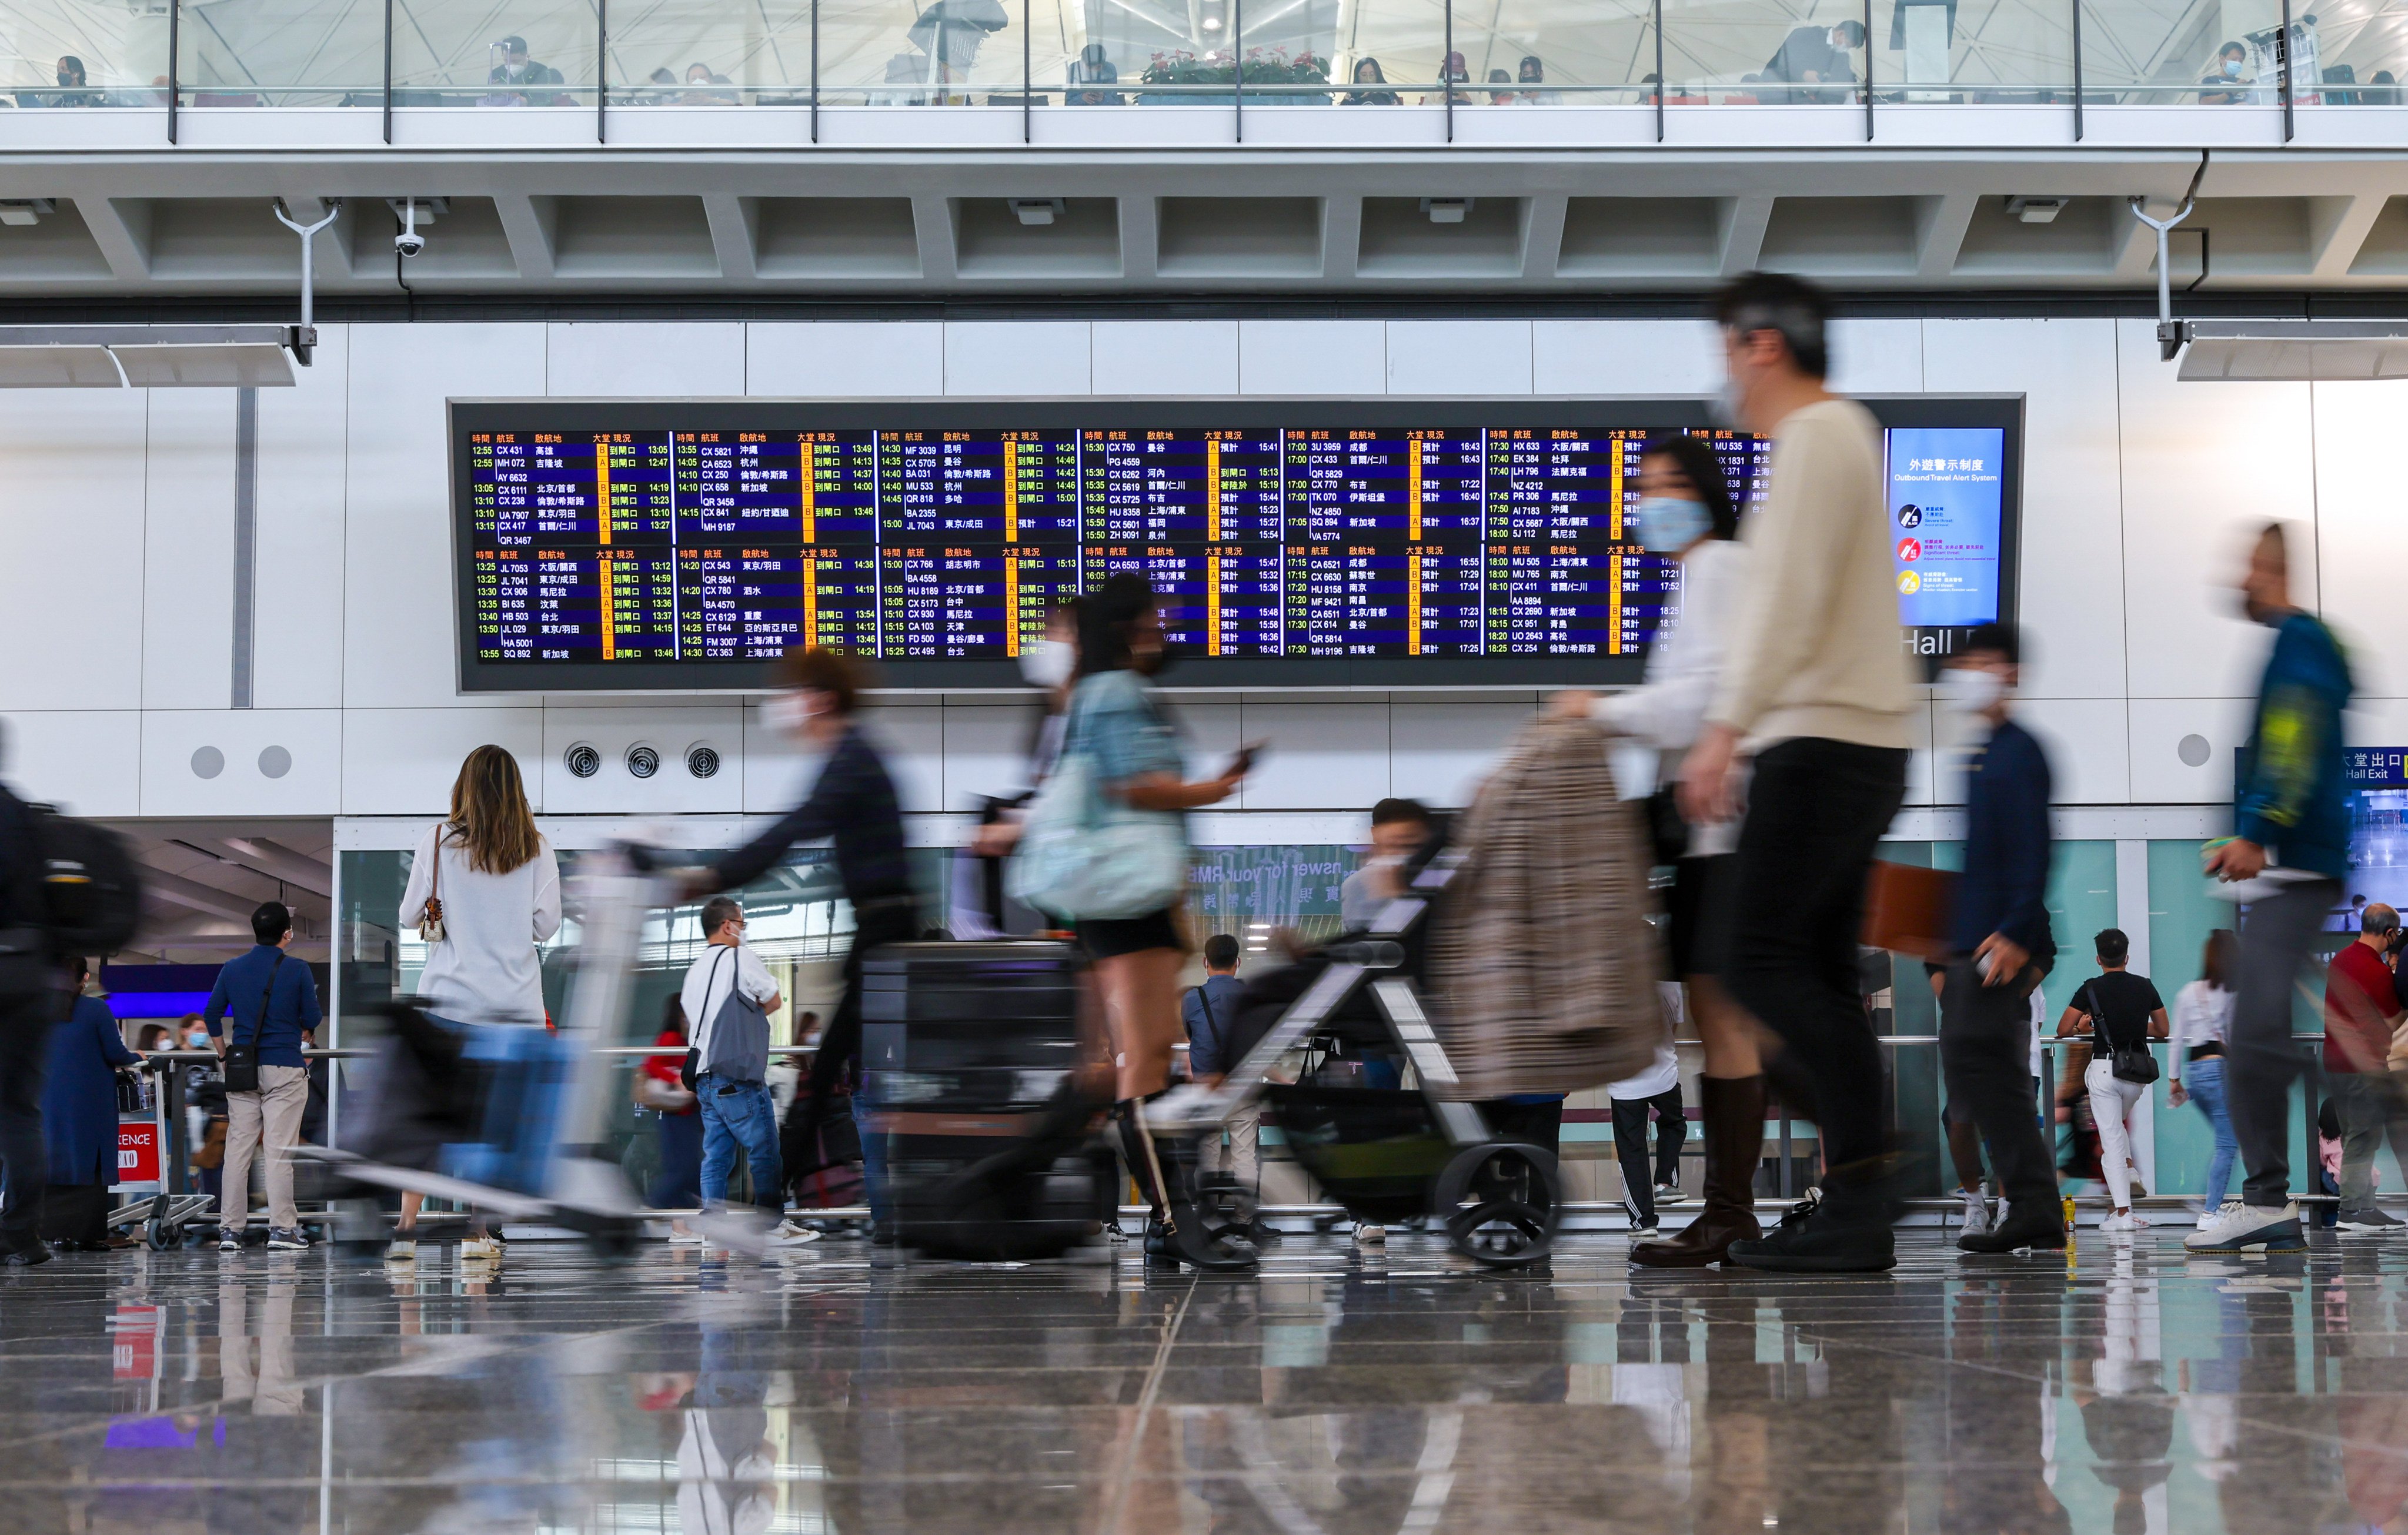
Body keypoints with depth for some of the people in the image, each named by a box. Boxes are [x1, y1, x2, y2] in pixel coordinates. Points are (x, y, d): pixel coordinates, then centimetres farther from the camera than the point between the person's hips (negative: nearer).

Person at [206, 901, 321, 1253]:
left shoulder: (232, 969, 6)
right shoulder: (298, 970, -5)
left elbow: (212, 1017, 8)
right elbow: (313, 1020, -1)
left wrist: (225, 1056, 19)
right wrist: (303, 1034, 22)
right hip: (284, 1068, -4)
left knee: (238, 1148, 6)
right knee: (279, 1150, -3)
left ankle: (230, 1230, 6)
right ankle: (282, 1229, -3)